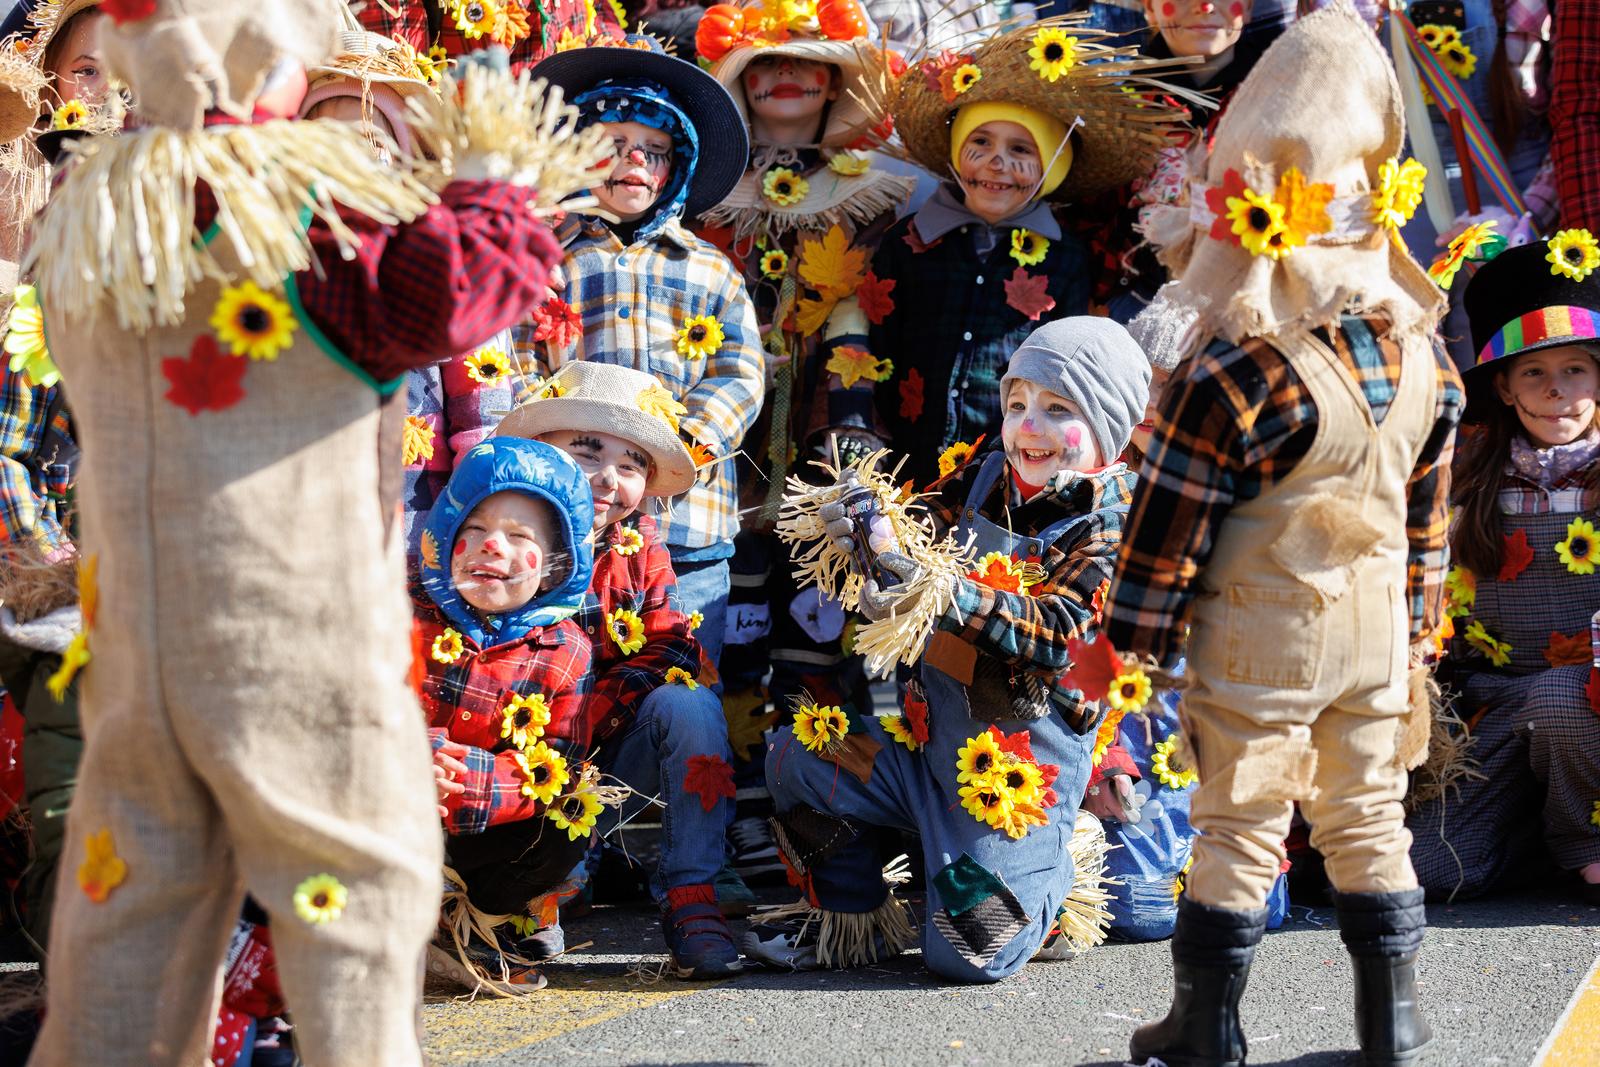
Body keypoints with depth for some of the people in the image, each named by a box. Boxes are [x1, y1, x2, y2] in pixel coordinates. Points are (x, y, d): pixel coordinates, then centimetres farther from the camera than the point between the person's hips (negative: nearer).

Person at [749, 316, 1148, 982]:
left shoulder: (1113, 526, -13)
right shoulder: (984, 482, 7)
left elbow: (1060, 630, -26)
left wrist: (954, 596, -39)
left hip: (1023, 768, -6)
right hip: (931, 740, 6)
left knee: (967, 955, -13)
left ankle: (1058, 872, 19)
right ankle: (856, 922, 15)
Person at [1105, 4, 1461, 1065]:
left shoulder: (1231, 372, -19)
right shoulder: (1428, 361, 1)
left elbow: (1171, 521, -14)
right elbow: (1428, 511, 11)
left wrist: (1140, 634, -5)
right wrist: (1416, 620, 21)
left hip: (1262, 640, -5)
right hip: (1377, 632, 5)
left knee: (1241, 828, 4)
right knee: (1369, 819, 16)